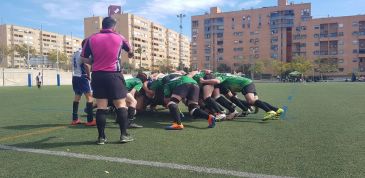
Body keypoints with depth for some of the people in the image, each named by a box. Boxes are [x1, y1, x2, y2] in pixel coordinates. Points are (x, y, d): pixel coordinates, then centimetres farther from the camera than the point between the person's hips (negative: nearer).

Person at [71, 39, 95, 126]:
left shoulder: (75, 53, 16)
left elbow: (74, 65, 16)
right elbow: (86, 64, -23)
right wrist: (89, 76, -11)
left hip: (75, 77, 9)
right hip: (82, 77, -9)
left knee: (77, 96, 15)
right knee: (89, 96, -8)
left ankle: (75, 119, 18)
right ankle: (90, 120, -11)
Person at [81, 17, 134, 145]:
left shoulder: (91, 39, 4)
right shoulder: (119, 38, 4)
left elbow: (84, 58, 5)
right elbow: (130, 50, 24)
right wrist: (131, 54, 47)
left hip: (97, 75, 2)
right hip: (114, 75, -2)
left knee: (101, 106, 6)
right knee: (121, 105, 5)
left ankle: (101, 137, 8)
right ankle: (124, 135, 4)